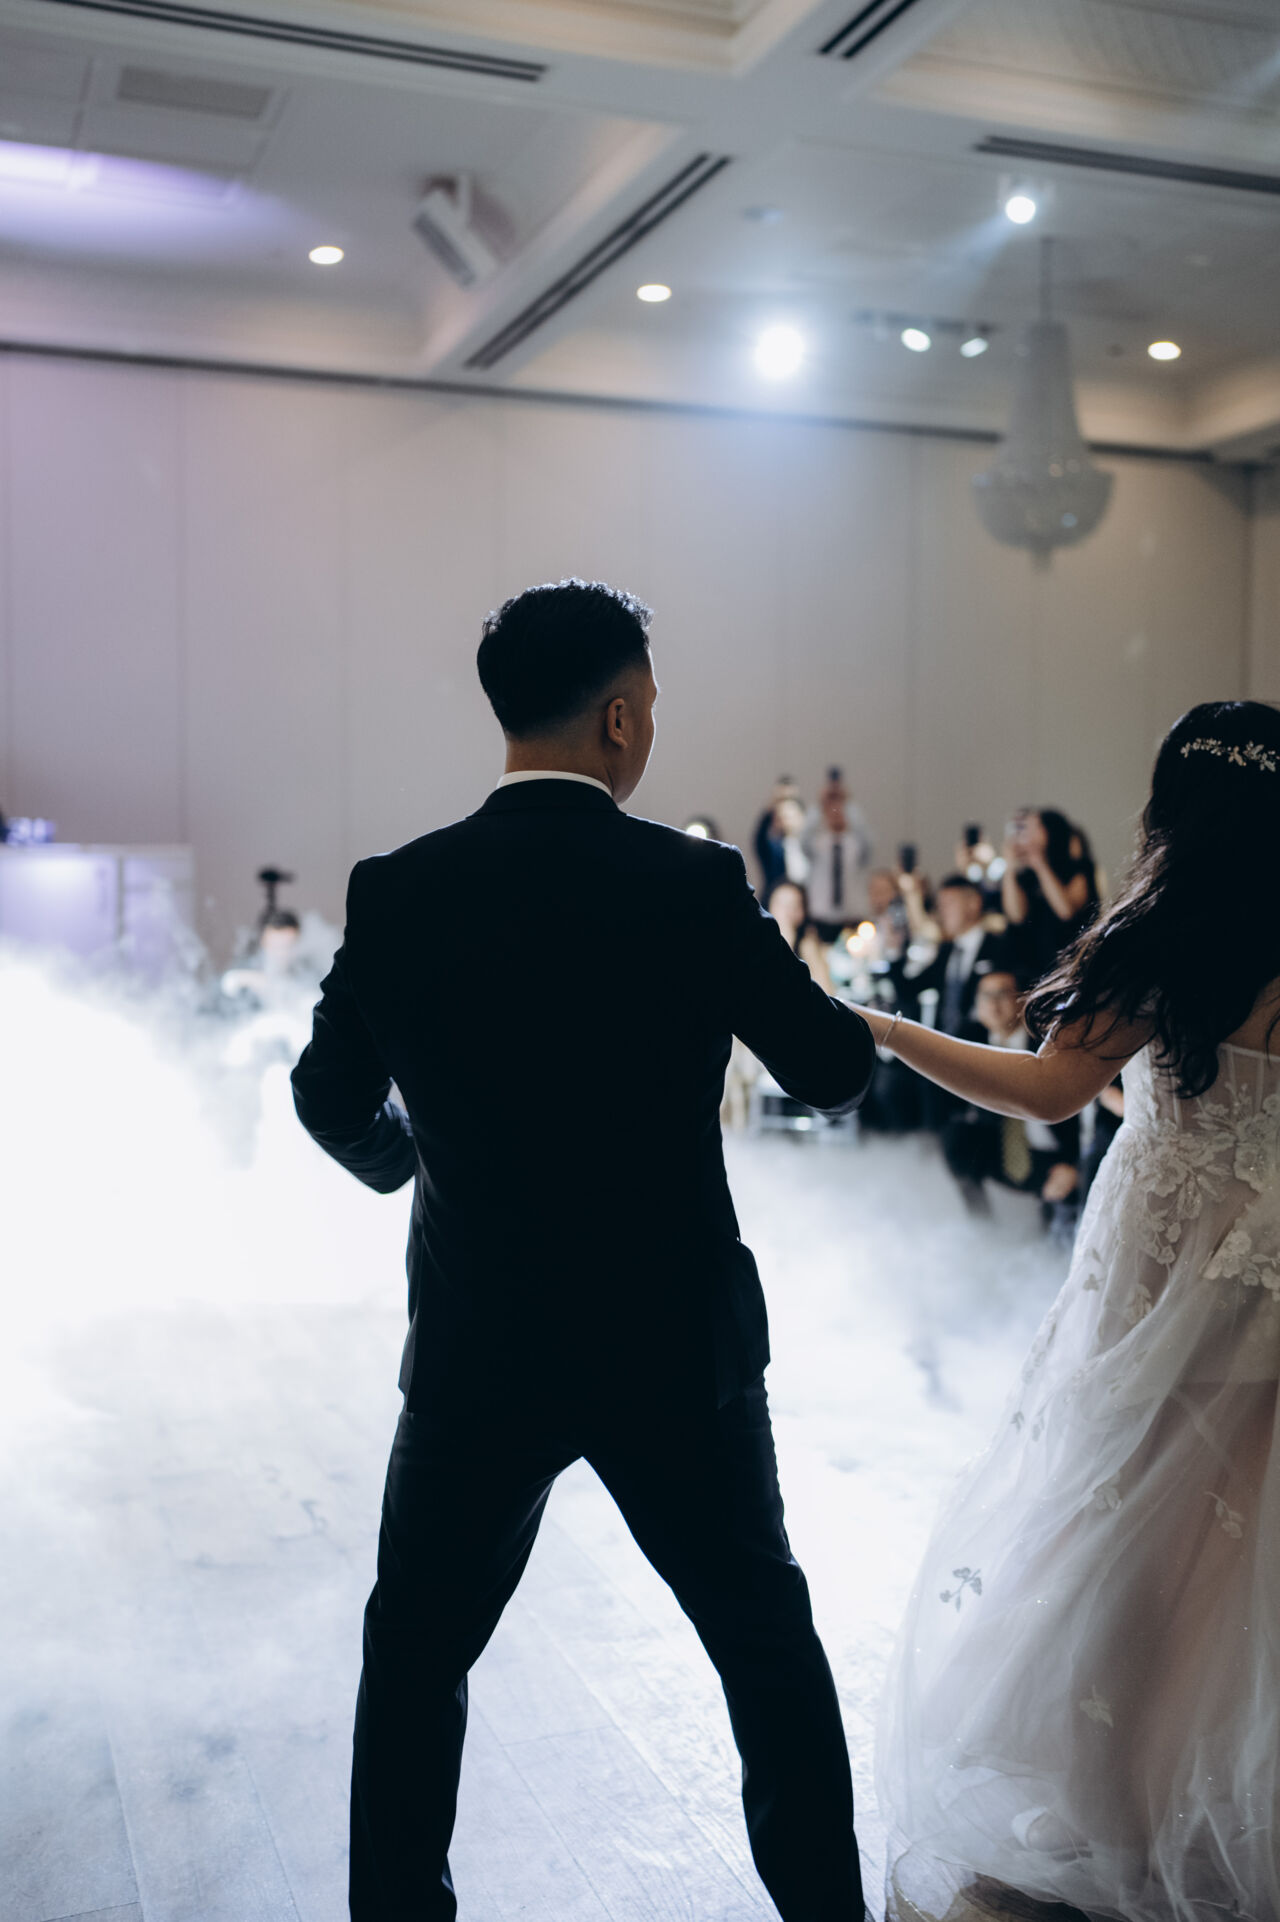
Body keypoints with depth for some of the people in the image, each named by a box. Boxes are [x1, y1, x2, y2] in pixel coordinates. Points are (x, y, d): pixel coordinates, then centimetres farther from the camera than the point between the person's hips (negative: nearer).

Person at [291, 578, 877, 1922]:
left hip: (477, 1354, 1)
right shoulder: (696, 883, -13)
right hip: (678, 1350, 0)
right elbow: (837, 1075, -2)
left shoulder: (397, 892, -8)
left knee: (414, 1652, 22)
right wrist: (820, 1008, 20)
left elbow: (331, 1101, 5)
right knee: (767, 1640, 21)